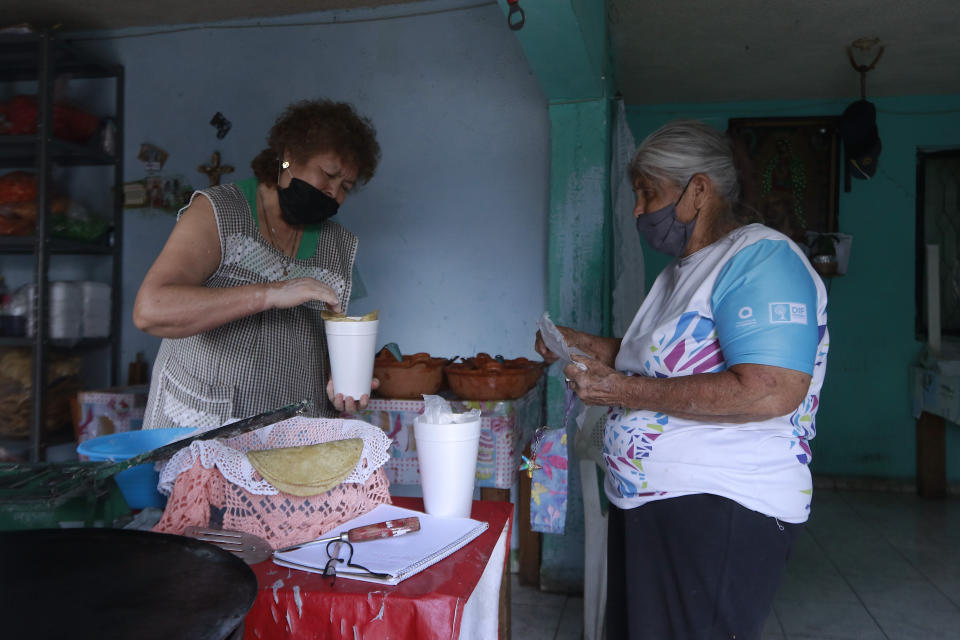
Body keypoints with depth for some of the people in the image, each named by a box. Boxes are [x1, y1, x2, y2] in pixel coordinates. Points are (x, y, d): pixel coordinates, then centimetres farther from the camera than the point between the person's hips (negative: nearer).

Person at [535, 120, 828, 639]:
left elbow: (771, 392, -28)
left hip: (719, 515, -10)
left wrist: (624, 390, -23)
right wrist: (587, 346, 12)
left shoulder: (761, 258, -16)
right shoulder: (681, 270, 16)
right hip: (646, 501, 10)